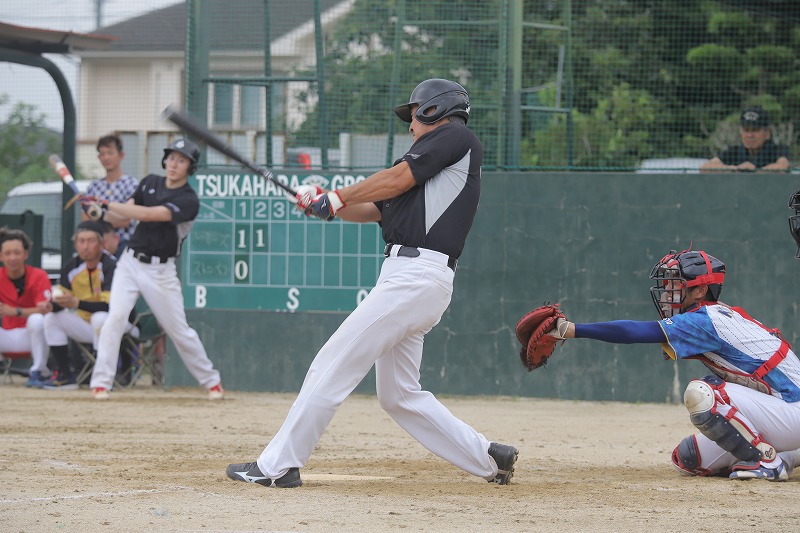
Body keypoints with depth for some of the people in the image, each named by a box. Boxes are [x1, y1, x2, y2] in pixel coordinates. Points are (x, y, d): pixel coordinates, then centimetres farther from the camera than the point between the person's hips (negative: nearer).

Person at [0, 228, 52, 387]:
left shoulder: (38, 276, -10)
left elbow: (44, 310, -21)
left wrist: (15, 312, -32)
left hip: (33, 333, -3)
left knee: (37, 320, -37)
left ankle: (38, 372, -23)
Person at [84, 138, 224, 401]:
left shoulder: (188, 200, -14)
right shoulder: (150, 183, 7)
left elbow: (148, 214, -25)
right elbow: (125, 217, 4)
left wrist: (107, 205, -25)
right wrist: (101, 212, -17)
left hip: (160, 270, -4)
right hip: (130, 261, 4)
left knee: (179, 330, 2)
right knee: (116, 317, -15)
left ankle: (211, 381, 22)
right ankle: (101, 383, -13)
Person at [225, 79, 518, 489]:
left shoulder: (457, 137, 0)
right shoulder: (434, 160, 28)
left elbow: (398, 178, -7)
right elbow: (375, 209, 22)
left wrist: (337, 197, 4)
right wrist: (325, 204, 6)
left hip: (416, 275, -10)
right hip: (410, 278, 10)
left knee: (333, 366, -11)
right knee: (399, 396, 13)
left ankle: (277, 465, -10)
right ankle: (489, 458, 16)